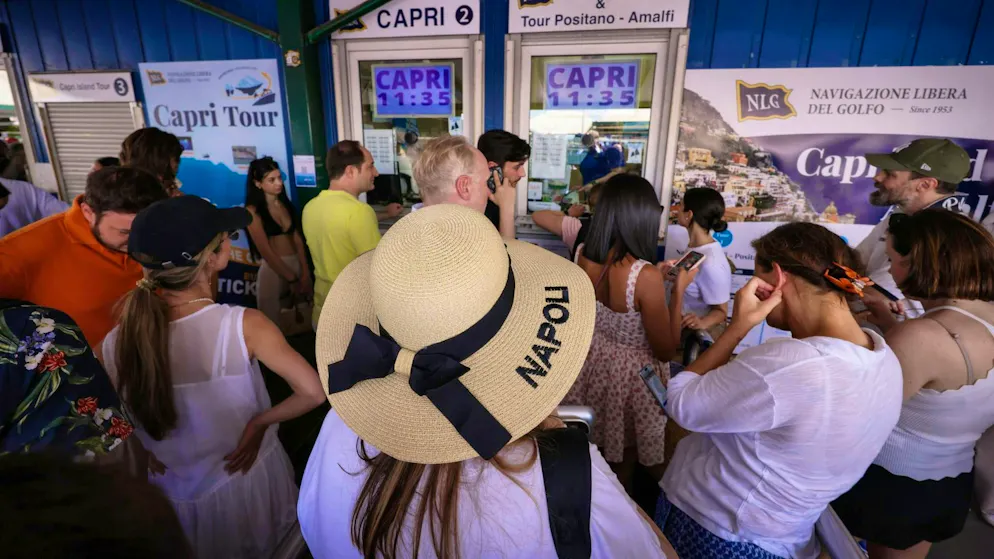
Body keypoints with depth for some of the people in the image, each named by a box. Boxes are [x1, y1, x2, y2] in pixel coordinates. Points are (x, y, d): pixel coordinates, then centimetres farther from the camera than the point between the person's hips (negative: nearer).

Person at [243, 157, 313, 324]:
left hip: (297, 265, 5)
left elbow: (298, 239, 3)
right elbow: (266, 251, -11)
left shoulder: (286, 204, 9)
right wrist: (291, 280, -12)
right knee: (273, 324, 4)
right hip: (273, 269, -5)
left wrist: (305, 273, -7)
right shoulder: (253, 211, -7)